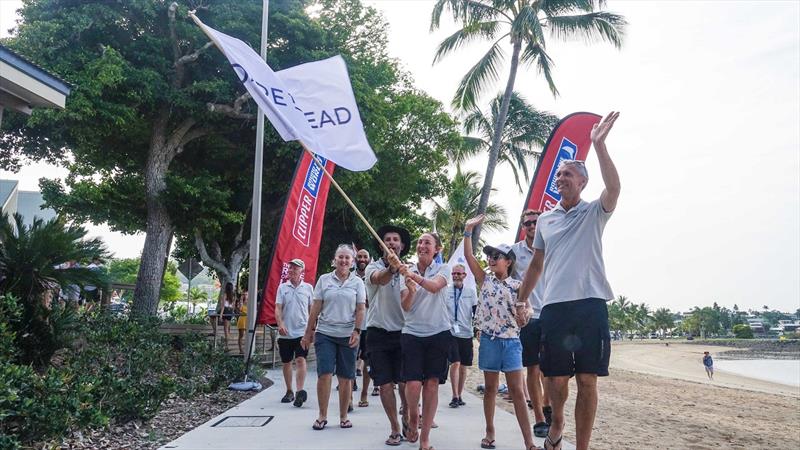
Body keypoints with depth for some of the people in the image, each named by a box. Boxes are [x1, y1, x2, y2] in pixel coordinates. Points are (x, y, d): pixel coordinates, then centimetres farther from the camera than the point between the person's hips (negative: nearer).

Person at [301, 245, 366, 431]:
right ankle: (322, 416, 8)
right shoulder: (324, 280, 6)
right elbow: (315, 308, 6)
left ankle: (343, 416, 18)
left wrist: (357, 331, -9)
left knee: (346, 378, 5)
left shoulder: (357, 282, 6)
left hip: (348, 336, 0)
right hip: (325, 333, 0)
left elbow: (360, 309, 3)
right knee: (324, 374, -7)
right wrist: (308, 333, 5)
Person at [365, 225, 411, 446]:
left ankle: (406, 419, 30)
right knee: (385, 383, 2)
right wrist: (391, 269, -50)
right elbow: (379, 279, -30)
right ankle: (395, 429, 17)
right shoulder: (374, 267, -4)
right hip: (379, 334, -1)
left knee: (405, 382, 2)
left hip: (403, 333, 1)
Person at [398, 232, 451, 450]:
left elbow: (434, 286, -22)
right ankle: (413, 419, 21)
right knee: (413, 383, -10)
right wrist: (410, 290, -24)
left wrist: (414, 276, -38)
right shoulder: (407, 271, 6)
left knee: (432, 384, 1)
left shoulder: (442, 268, 1)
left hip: (439, 333, -1)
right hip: (412, 333, 1)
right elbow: (405, 306, -3)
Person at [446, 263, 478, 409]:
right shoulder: (445, 291, -1)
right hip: (450, 332, -3)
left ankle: (459, 396, 21)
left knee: (464, 366, 8)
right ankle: (455, 397, -4)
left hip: (466, 333, 3)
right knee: (455, 363, -13)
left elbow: (476, 311, 10)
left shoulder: (471, 291, 6)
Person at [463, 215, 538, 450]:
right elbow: (468, 256, -4)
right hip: (489, 341, 2)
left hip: (511, 342, -2)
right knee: (490, 388, 10)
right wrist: (468, 230, -10)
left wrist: (525, 312, -22)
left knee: (517, 391, -2)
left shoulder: (517, 286, 0)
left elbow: (522, 319, 2)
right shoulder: (486, 280, 4)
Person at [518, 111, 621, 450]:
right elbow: (536, 265, 21)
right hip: (554, 307, 3)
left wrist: (599, 144, -22)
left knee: (587, 380, 0)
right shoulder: (544, 220, 16)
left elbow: (613, 188, -17)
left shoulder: (594, 213, 6)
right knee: (556, 378, 4)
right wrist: (520, 302, 19)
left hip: (590, 304, -2)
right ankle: (557, 422, 34)